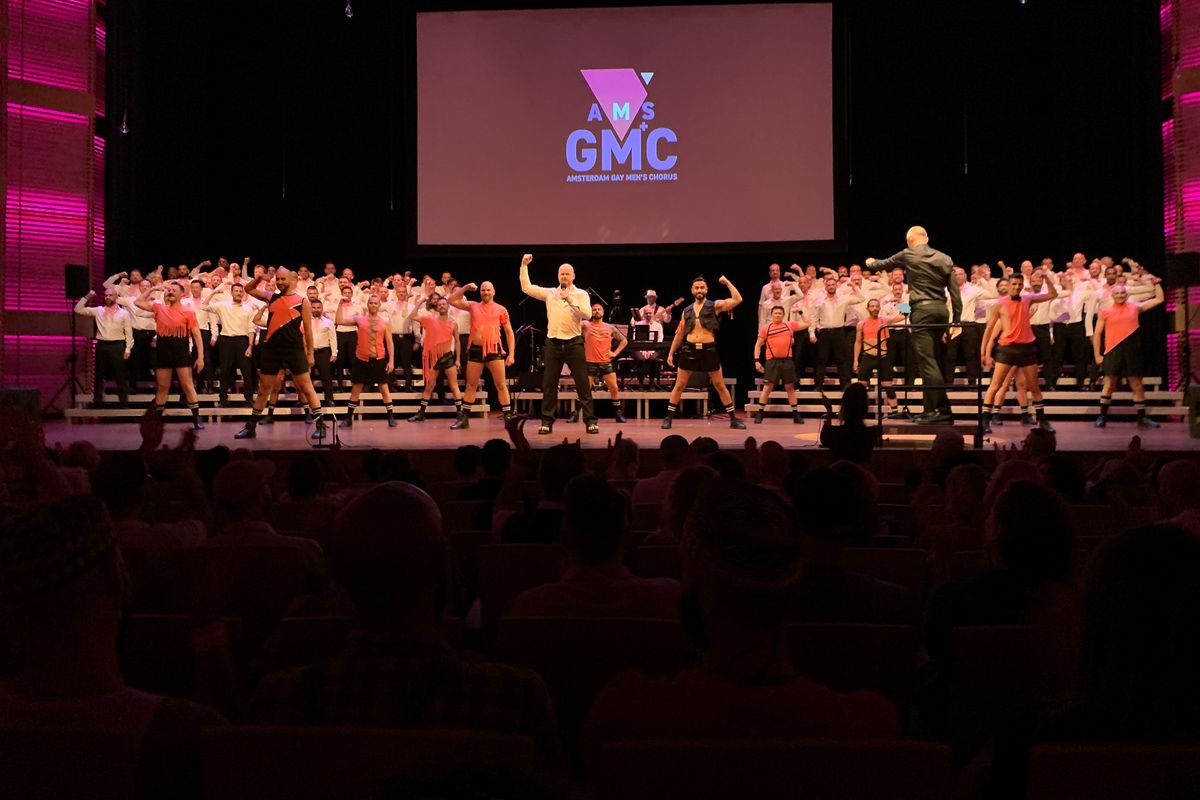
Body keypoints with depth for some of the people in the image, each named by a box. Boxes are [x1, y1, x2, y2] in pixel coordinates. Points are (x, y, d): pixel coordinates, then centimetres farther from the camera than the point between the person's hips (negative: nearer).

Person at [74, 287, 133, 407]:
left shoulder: (124, 313, 4)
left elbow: (128, 332, 2)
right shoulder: (98, 311, 10)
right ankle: (97, 402, 14)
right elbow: (78, 310, 9)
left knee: (120, 375, -1)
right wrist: (87, 297, 3)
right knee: (99, 375, 7)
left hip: (117, 345, -3)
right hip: (101, 345, 3)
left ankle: (123, 402, 3)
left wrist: (128, 349, -4)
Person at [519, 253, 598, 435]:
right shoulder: (549, 293, 9)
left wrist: (570, 301, -19)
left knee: (583, 384, -1)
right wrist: (524, 265, 2)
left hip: (574, 343, -2)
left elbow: (587, 314, -12)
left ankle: (590, 421, 3)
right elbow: (526, 288, 5)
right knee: (549, 384, 4)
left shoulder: (581, 294, 3)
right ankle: (547, 421, 10)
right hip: (553, 343, 2)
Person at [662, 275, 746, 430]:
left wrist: (727, 282, -9)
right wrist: (671, 353, 16)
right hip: (689, 349, 2)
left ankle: (733, 419, 11)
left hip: (708, 349, -2)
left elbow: (738, 300, -11)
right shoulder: (687, 311, 12)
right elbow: (679, 334, 18)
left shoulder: (715, 305, 3)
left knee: (720, 386, 4)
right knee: (679, 386, 5)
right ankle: (668, 418, 13)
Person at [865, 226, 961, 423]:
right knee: (931, 359, 12)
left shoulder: (907, 255, 0)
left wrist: (872, 263, 42)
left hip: (922, 310, -5)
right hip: (941, 310, 6)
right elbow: (955, 293, 7)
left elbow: (884, 264, 20)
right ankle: (931, 408, 15)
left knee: (927, 360, -7)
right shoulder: (945, 259, 10)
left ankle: (942, 408, -15)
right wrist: (956, 321, 13)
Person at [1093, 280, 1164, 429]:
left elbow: (1159, 299, 18)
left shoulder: (1135, 307, 10)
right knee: (1109, 384, -4)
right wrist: (1097, 354, 3)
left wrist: (1156, 282, 14)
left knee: (1137, 385, 5)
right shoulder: (1105, 312, 5)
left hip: (1132, 351, 2)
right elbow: (1097, 334, 8)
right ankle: (1102, 416, 3)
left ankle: (1142, 418, 13)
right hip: (1113, 351, -2)